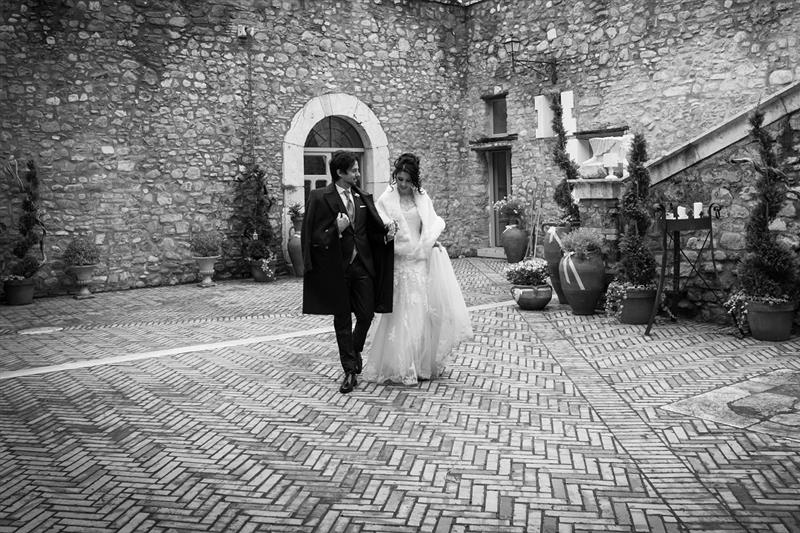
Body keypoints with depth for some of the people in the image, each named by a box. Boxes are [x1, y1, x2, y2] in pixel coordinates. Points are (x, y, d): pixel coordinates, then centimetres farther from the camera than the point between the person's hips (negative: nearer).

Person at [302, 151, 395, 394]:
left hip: (363, 265, 4)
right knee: (342, 320, 6)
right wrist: (336, 229, -22)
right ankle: (350, 371, 17)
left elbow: (373, 228, 11)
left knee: (366, 314, 3)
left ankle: (354, 351, 34)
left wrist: (387, 233, -9)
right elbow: (313, 236, -8)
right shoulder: (320, 198, -6)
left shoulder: (363, 198, 9)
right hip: (337, 267, -3)